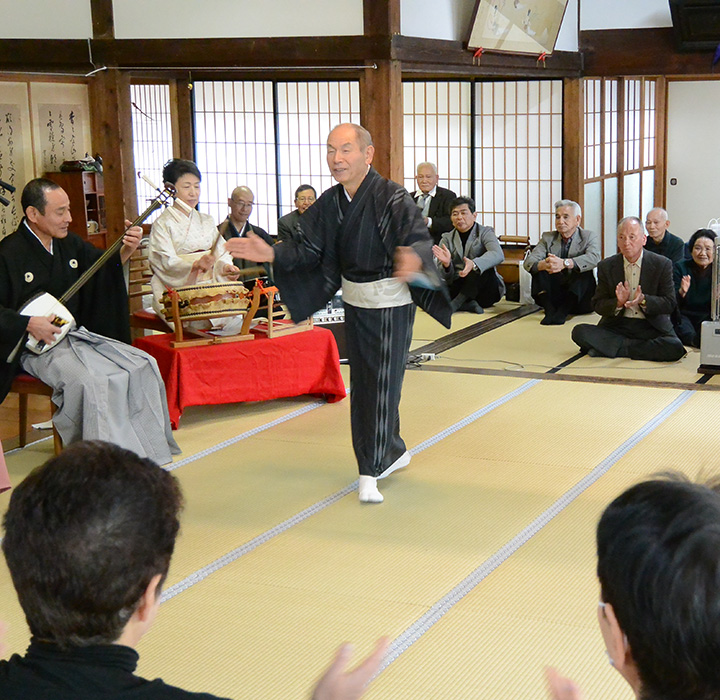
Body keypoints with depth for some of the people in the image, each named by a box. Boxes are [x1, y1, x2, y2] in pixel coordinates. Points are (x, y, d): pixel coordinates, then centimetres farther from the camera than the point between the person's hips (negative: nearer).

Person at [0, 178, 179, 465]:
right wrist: (28, 324, -22)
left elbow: (106, 268, 22)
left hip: (79, 335, 7)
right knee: (93, 382, -34)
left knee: (143, 366, -10)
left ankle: (148, 453, -2)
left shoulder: (70, 243, 9)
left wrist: (125, 250, 2)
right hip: (38, 346, -7)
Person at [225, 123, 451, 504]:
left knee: (382, 384, -4)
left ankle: (370, 471, 4)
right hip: (354, 301, 7)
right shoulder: (330, 202, 0)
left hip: (391, 303, -7)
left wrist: (414, 259, -54)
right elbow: (308, 247, 5)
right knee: (362, 384, 15)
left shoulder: (391, 197, -20)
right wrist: (271, 253, -11)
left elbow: (420, 238, -30)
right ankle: (393, 452, 33)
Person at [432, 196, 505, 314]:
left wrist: (473, 264, -43)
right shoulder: (447, 239, 9)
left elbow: (498, 255, -24)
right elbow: (446, 277, 1)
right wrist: (446, 264, -24)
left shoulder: (485, 233, 0)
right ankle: (468, 304, -29)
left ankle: (457, 302, -30)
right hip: (457, 288, 2)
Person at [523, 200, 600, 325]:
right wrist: (544, 265, -32)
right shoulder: (548, 238, 11)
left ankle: (562, 312, -38)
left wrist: (564, 263, -39)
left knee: (584, 270, -27)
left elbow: (594, 258, -21)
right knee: (539, 266, -15)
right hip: (553, 295, 2)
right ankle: (550, 310, -30)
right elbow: (528, 262, -6)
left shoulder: (590, 237, 3)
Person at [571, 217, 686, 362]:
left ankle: (619, 349, -18)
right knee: (579, 332, -24)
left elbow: (670, 303, -2)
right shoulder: (606, 267, 4)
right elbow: (598, 305, 3)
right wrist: (618, 303, -18)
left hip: (651, 327, -1)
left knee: (675, 348, -32)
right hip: (616, 326, 1)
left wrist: (643, 300, -20)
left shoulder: (662, 264, 0)